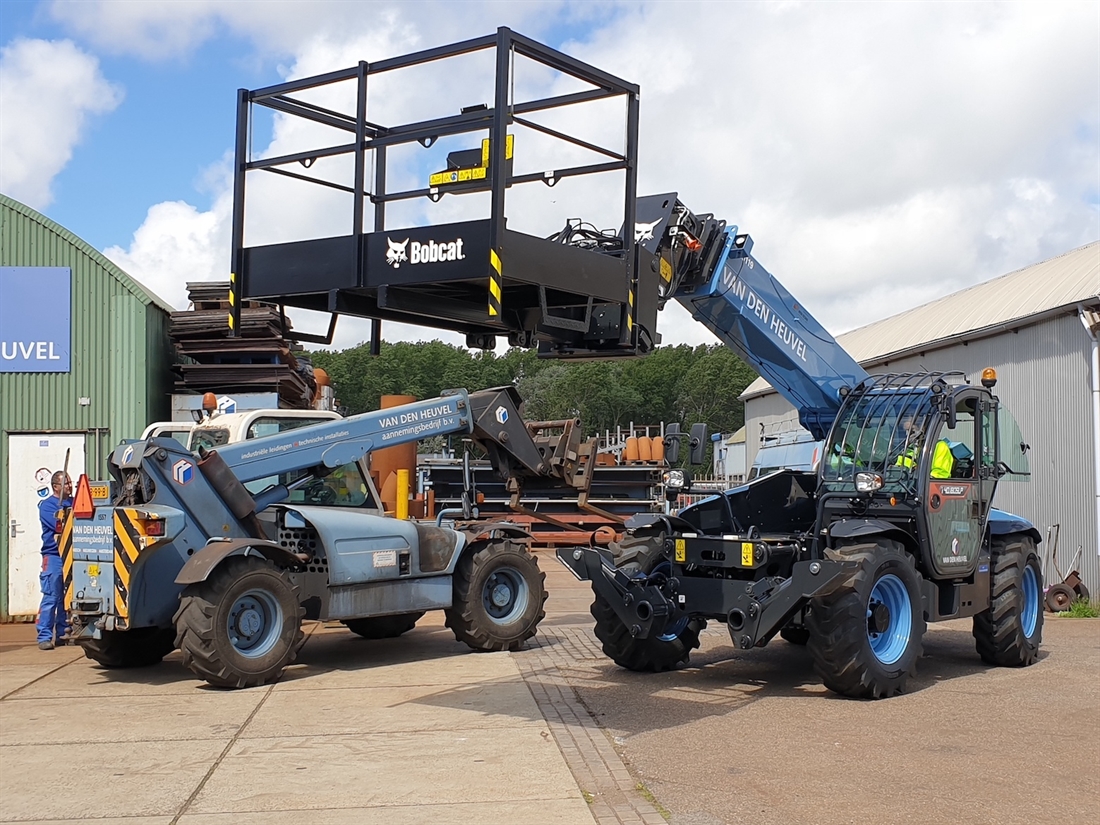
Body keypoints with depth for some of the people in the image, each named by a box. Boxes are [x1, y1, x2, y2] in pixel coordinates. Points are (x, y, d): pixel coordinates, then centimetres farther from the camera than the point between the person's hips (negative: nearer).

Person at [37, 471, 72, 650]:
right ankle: (44, 637, -6)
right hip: (54, 556, -5)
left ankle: (63, 634, 13)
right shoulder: (46, 505, 2)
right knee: (51, 598, -8)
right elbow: (59, 525, -12)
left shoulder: (75, 502, 18)